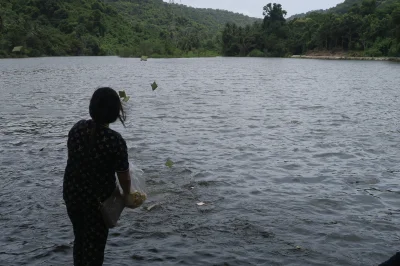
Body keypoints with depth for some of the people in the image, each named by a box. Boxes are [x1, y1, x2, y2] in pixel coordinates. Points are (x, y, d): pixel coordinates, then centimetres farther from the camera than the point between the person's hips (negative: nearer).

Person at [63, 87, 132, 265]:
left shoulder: (77, 128, -7)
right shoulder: (115, 141, -23)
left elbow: (75, 158, 6)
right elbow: (124, 176, -14)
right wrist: (127, 195, 6)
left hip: (71, 193, 5)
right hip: (98, 199, -5)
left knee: (80, 237, 25)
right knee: (94, 243, 12)